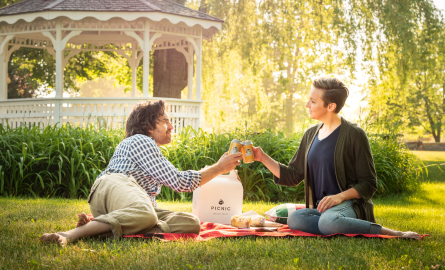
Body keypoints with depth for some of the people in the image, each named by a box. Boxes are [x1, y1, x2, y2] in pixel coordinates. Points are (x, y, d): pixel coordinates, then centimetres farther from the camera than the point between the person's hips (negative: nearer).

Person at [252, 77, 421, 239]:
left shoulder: (353, 135, -4)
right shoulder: (311, 135, 16)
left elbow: (369, 184, -4)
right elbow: (292, 176, 20)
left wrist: (340, 196, -19)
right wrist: (263, 158, 10)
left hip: (349, 205, -5)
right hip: (320, 208, 5)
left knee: (329, 221, -42)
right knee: (294, 218, -31)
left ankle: (389, 233, -24)